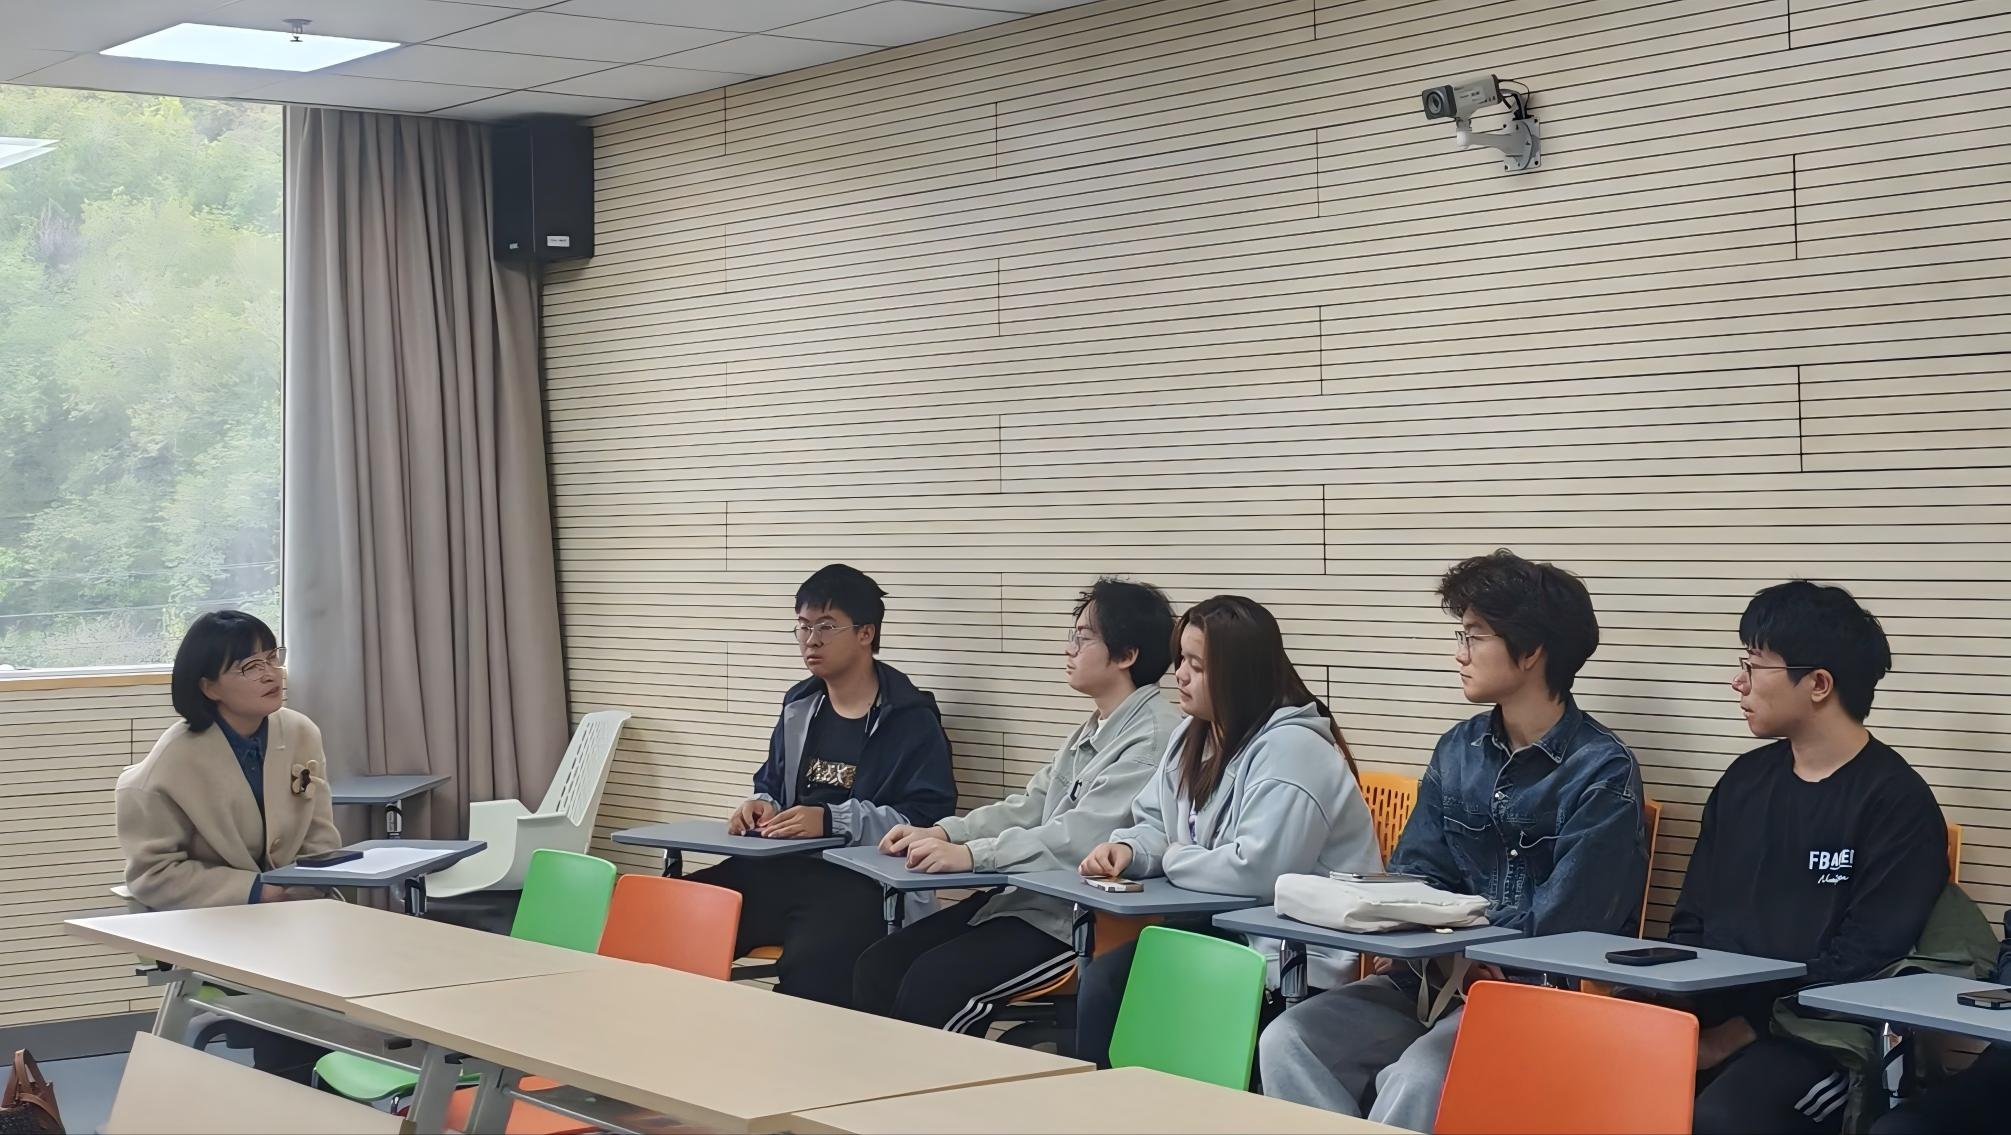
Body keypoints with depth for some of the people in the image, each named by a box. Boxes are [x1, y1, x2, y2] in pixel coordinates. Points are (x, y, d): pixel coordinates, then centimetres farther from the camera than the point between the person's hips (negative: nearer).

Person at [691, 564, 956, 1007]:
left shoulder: (911, 719, -2)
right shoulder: (799, 705, 19)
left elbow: (927, 819, -11)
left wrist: (832, 820, -20)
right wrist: (761, 805, 5)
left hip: (862, 882, -6)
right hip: (784, 868, 6)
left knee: (809, 967, -39)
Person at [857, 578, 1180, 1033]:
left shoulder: (1155, 737, -15)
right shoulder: (1093, 731, 17)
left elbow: (1084, 835, -24)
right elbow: (1031, 806, 16)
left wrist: (971, 854, -29)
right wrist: (942, 832, 1)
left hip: (1081, 920, -10)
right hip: (1025, 895, 10)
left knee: (934, 980, -23)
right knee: (879, 967, -1)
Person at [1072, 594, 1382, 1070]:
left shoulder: (1290, 749, -20)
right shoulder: (1192, 735, 10)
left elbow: (1256, 871, -30)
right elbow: (1155, 825, 18)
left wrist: (1173, 859, -13)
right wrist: (1127, 850, -7)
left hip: (1299, 957, -9)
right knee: (1104, 977, -12)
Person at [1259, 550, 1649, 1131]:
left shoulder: (1602, 771, -9)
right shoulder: (1457, 751, 12)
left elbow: (1559, 925, -14)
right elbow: (1413, 878, 12)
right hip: (1437, 975, 6)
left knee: (1418, 1077, -33)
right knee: (1289, 1039, -17)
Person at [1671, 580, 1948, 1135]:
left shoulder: (1895, 802, -5)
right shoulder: (1745, 779, 15)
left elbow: (1861, 963, -12)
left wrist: (1745, 1031, -16)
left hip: (1819, 1032, -6)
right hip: (1712, 1015, 6)